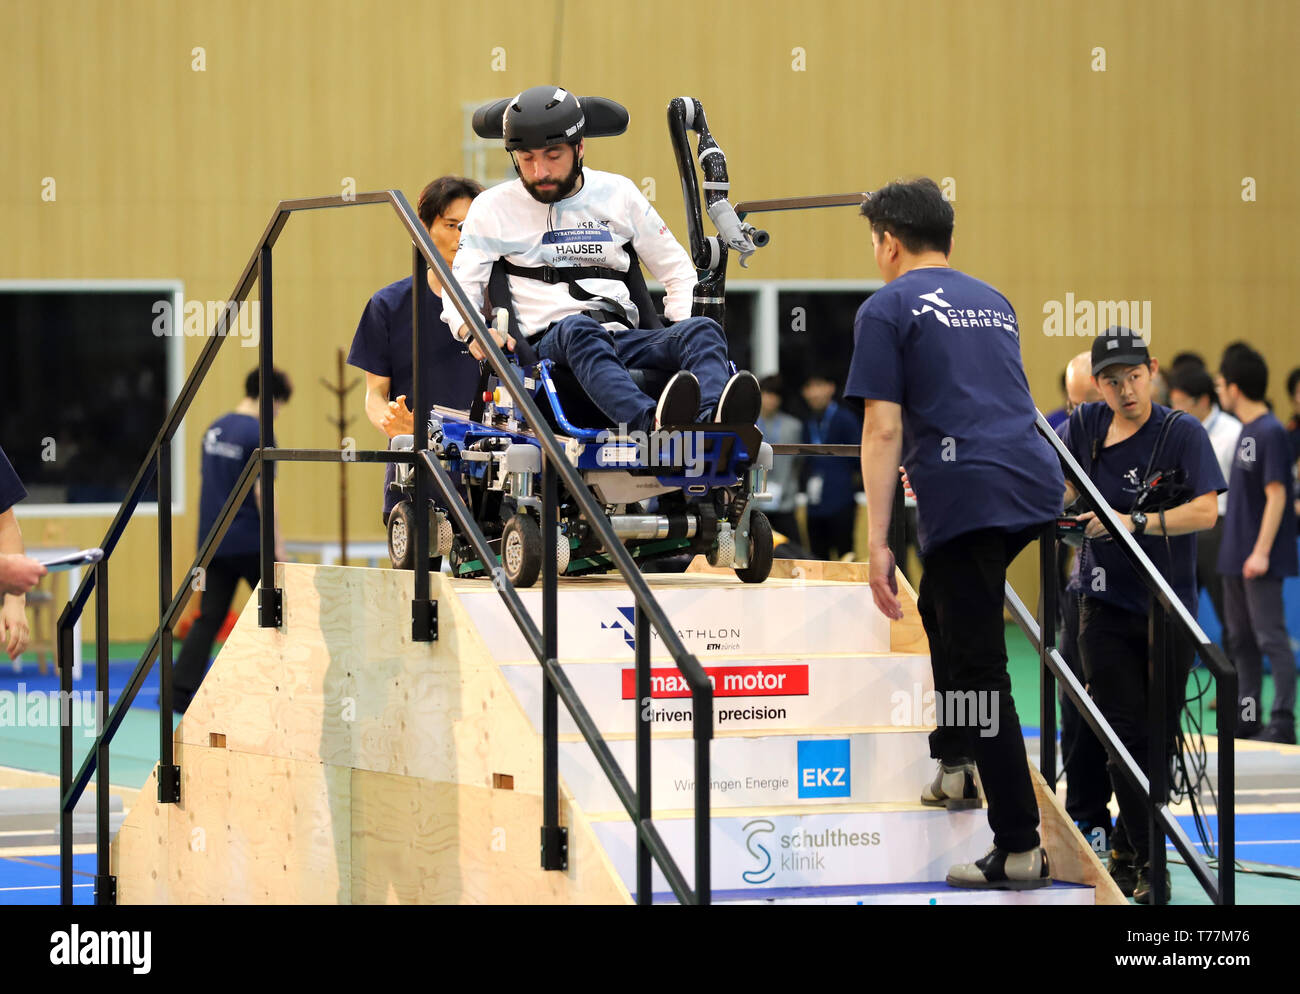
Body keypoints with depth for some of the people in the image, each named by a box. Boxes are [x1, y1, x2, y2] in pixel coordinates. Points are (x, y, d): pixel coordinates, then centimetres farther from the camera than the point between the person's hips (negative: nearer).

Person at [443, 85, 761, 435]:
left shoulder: (618, 193, 19)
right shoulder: (495, 207, 14)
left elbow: (677, 271, 24)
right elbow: (461, 286, 9)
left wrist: (687, 327, 4)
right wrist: (473, 331, -14)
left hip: (624, 339, 3)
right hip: (549, 344, -3)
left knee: (704, 330, -26)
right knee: (579, 329, -39)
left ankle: (714, 423, -62)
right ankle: (651, 426, -69)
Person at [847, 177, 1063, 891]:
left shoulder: (886, 308, 3)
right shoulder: (993, 302, 24)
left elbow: (883, 430, -5)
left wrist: (877, 544, -5)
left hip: (964, 495, -7)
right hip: (1036, 482, 7)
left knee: (978, 667, -5)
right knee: (943, 612, 30)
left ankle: (1019, 849, -9)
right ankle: (957, 767, 28)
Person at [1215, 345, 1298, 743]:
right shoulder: (1247, 431, 12)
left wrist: (1261, 551, -22)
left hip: (1261, 561, -10)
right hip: (1236, 556, 10)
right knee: (1240, 639, 12)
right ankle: (1248, 716, 19)